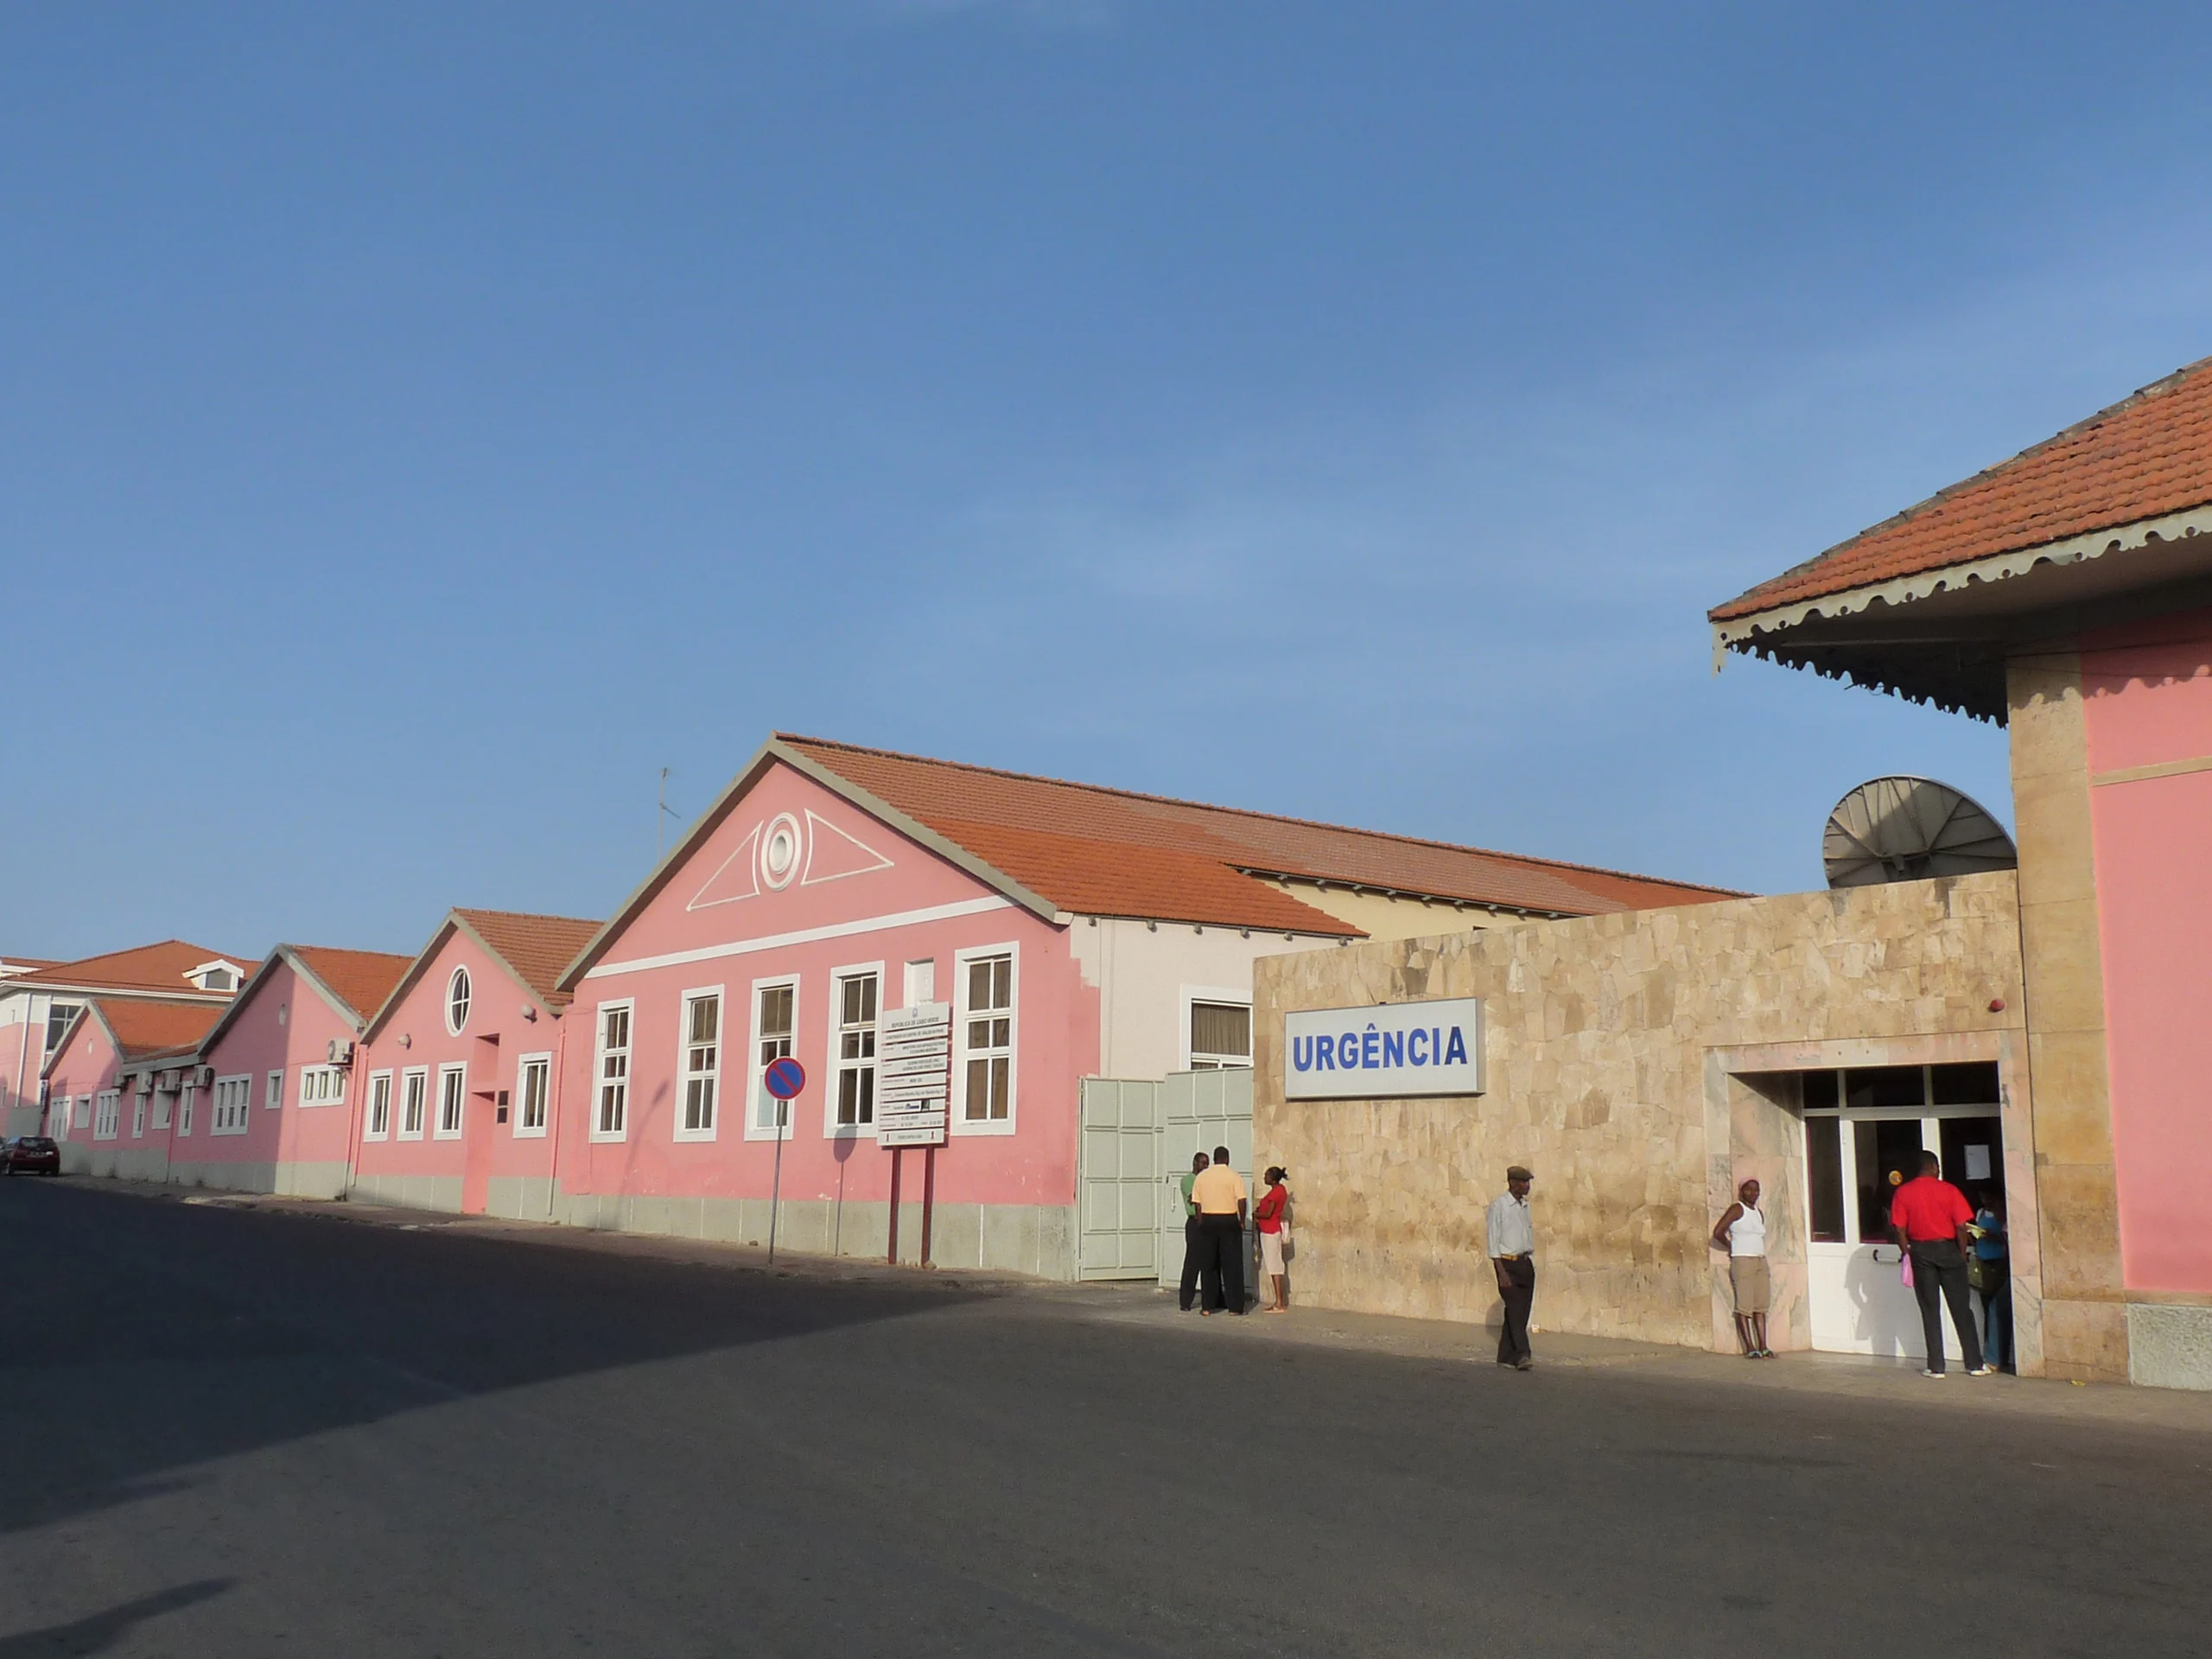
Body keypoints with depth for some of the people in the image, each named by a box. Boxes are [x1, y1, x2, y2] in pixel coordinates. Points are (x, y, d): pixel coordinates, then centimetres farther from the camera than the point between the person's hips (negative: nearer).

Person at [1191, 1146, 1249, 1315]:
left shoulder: (1201, 1176, 5)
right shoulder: (1234, 1177, -5)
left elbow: (1197, 1203, 5)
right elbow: (1241, 1201, -12)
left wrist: (1201, 1224, 11)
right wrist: (1242, 1221, 0)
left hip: (1207, 1221, 3)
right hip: (1229, 1221, -2)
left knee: (1208, 1265, 9)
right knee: (1232, 1264, 3)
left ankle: (1207, 1306, 8)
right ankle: (1234, 1306, 3)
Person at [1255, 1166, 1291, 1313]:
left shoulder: (1275, 1192, -17)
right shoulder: (1281, 1189, 12)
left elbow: (1268, 1214, -19)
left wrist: (1255, 1214, -3)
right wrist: (1259, 1210, 8)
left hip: (1270, 1232, -10)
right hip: (1272, 1230, 10)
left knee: (1273, 1267, -7)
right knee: (1274, 1266, 13)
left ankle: (1279, 1304, -7)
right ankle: (1281, 1301, 16)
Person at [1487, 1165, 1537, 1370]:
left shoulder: (1525, 1205, 13)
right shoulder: (1498, 1205, -8)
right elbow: (1493, 1241, -10)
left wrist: (1531, 1265, 13)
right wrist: (1502, 1272, -16)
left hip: (1526, 1263, 7)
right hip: (1508, 1263, -7)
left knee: (1522, 1310, 5)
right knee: (1515, 1309, -15)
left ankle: (1506, 1355, 13)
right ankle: (1522, 1354, -20)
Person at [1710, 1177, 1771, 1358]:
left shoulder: (1760, 1213, 16)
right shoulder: (1737, 1209, -5)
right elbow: (1718, 1232, -10)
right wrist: (1732, 1246, 4)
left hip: (1761, 1261, 7)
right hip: (1742, 1261, -7)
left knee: (1761, 1306, 6)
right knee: (1744, 1306, -6)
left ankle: (1763, 1346, 8)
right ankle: (1750, 1348, -5)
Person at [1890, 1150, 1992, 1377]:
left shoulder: (1903, 1193, -1)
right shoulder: (1949, 1190, -6)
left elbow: (1899, 1229, -4)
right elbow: (1961, 1227, -8)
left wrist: (1908, 1253, 6)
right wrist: (1962, 1255, 3)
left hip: (1920, 1251, 1)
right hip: (1947, 1249, -1)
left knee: (1930, 1311, 6)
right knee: (1961, 1308, 7)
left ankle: (1936, 1367, 6)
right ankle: (1975, 1364, 10)